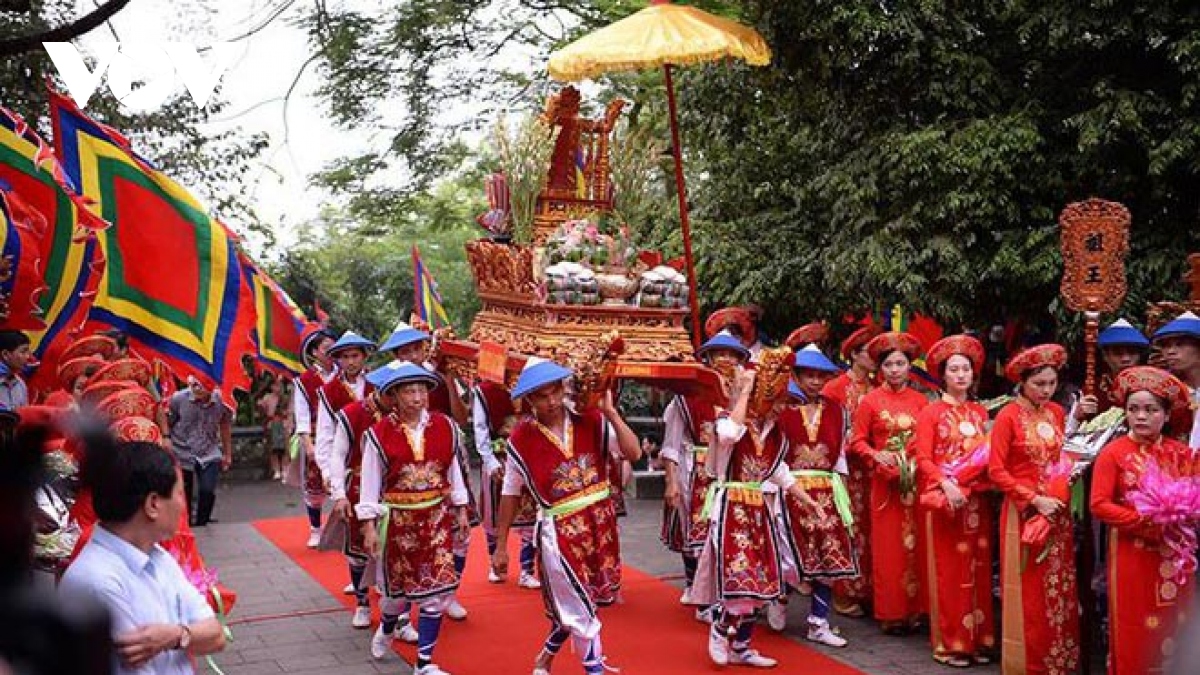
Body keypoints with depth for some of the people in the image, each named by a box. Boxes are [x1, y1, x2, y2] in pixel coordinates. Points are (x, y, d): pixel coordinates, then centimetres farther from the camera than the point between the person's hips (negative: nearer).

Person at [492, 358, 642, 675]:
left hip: (600, 521, 4)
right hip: (558, 530, -3)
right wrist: (501, 546, 5)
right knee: (581, 611, 3)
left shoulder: (590, 419, -4)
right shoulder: (521, 439, -8)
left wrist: (610, 411, -15)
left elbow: (634, 453, -12)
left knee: (573, 607, 18)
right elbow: (510, 493, 1)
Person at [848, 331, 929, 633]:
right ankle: (891, 613, 8)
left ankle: (914, 609, 13)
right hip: (886, 480, -2)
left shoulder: (920, 401, 6)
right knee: (888, 546, 1)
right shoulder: (871, 401, 0)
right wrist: (877, 456, -16)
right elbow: (857, 441, 1)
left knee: (915, 544, 3)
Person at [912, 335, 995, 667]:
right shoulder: (931, 412, -1)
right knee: (949, 571, -2)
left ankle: (978, 639, 14)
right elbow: (923, 459, -8)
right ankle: (950, 642, 4)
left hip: (976, 500, 4)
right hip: (944, 500, -4)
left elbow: (989, 456, 15)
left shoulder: (981, 412, 13)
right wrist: (946, 484, -21)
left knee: (977, 570, 6)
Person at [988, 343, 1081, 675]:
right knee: (1028, 591, 2)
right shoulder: (1008, 416, -10)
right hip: (1024, 511, -5)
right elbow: (996, 470, -12)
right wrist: (1034, 499, -17)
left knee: (1060, 588, 9)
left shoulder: (1057, 413, 8)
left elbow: (1063, 458, 16)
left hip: (1057, 511, 5)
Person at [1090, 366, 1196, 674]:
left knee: (1175, 631, 10)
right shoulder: (1113, 453, -7)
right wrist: (1148, 523, -18)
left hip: (1175, 558, 3)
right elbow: (1099, 505, -12)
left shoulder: (1182, 452, 3)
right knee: (1134, 636, 4)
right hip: (1132, 556, -3)